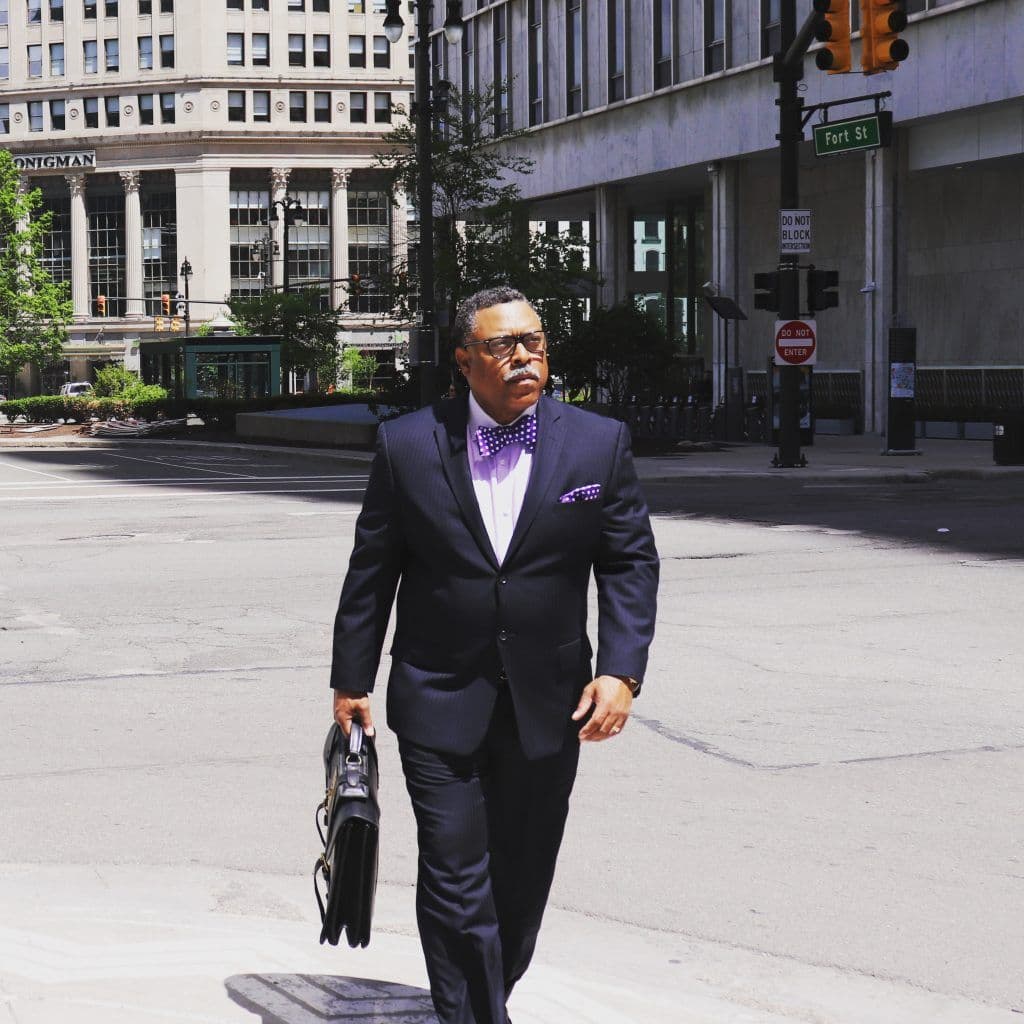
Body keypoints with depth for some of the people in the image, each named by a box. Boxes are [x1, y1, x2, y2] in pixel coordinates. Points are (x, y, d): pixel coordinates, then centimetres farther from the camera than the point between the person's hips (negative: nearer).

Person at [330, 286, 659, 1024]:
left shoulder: (600, 443, -1)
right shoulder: (408, 446, -3)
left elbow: (631, 562, 1)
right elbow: (372, 570, 3)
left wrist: (622, 671, -11)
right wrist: (352, 681, 5)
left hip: (550, 705, 2)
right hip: (440, 702, -2)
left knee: (523, 879, 13)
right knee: (456, 880, -6)